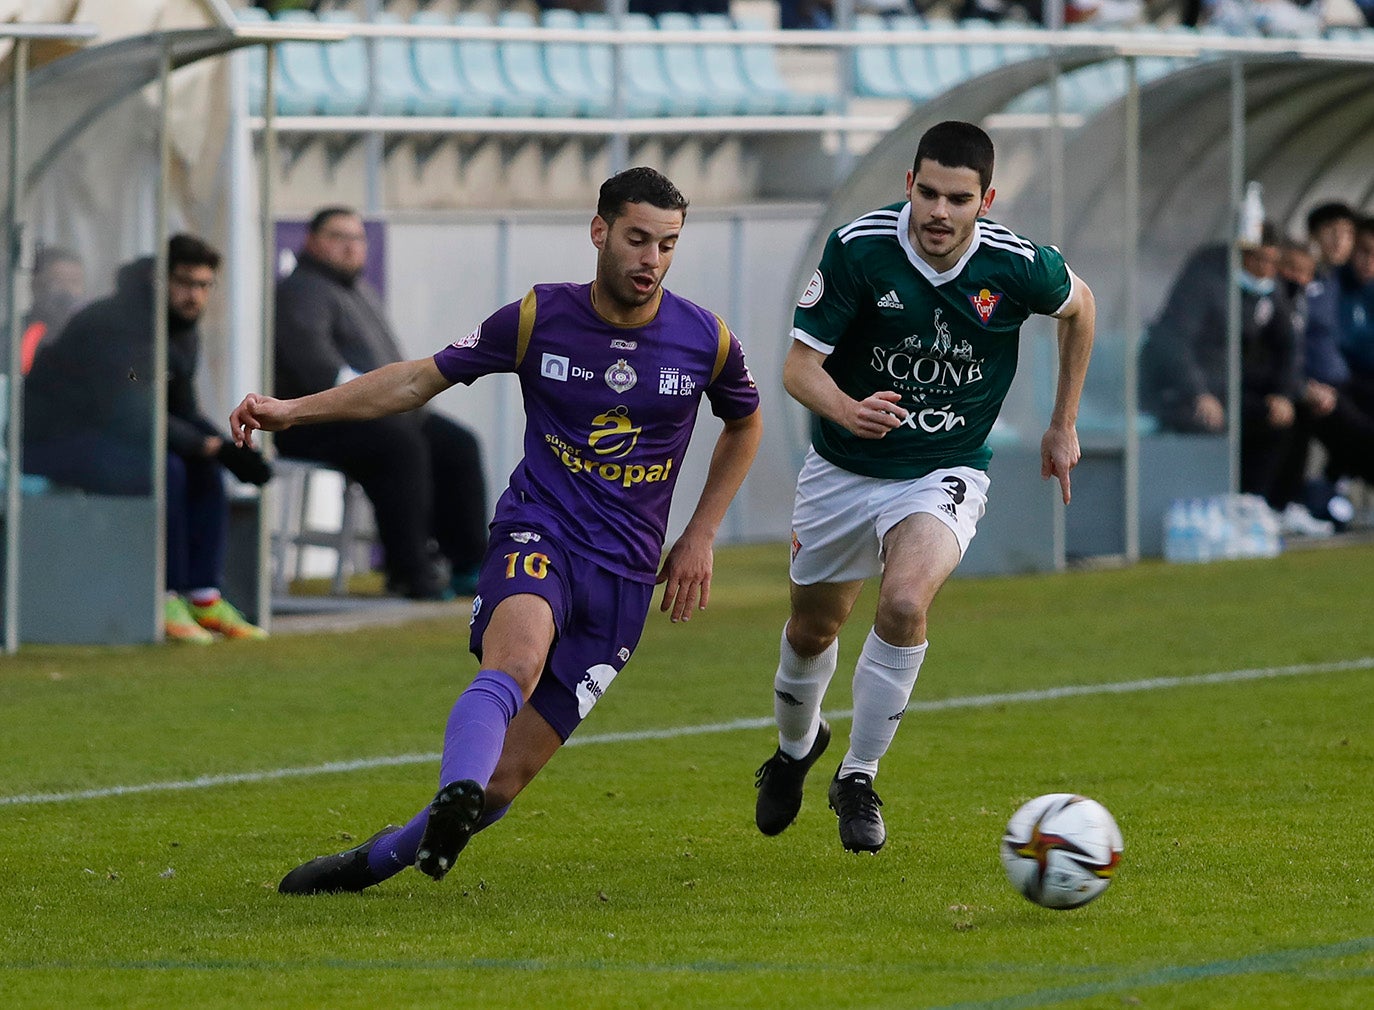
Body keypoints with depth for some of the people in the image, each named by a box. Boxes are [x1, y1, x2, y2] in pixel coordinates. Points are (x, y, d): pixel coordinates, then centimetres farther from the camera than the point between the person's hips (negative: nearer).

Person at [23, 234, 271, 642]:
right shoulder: (118, 322, -23)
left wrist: (229, 450, -9)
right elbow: (130, 415, -30)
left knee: (204, 468, -6)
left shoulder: (184, 332, 7)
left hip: (103, 433, 10)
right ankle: (164, 600, -22)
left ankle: (205, 598, -10)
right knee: (164, 469, -29)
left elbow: (184, 411, 11)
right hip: (49, 439, -10)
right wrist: (206, 445, -27)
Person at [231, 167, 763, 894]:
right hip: (536, 534, -2)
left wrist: (701, 536, 15)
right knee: (517, 662, -38)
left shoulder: (706, 340, 1)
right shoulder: (539, 318, -1)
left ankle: (375, 862, 10)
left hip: (624, 575, 2)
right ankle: (453, 804, -60)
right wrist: (294, 409, 1)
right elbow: (423, 378, 7)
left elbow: (744, 425, 22)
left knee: (506, 778, -7)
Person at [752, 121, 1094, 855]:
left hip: (945, 472, -1)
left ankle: (859, 778, -9)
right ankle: (796, 746, 51)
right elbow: (799, 365, -18)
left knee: (905, 601, -28)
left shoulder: (1016, 266, -18)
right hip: (843, 469, 1)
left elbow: (1078, 306, 6)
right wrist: (847, 410, -40)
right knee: (813, 629, 16)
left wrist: (1063, 427, 11)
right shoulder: (858, 248, -21)